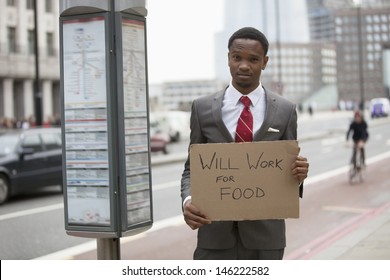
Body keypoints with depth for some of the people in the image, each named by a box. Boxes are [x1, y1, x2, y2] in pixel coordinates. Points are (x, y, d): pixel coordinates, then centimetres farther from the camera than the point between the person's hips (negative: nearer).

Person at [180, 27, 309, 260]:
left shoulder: (285, 110, 3)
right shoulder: (203, 108, 4)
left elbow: (289, 168, 9)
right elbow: (192, 168, 7)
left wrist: (298, 174, -16)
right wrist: (188, 201, -13)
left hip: (265, 233, 1)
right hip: (216, 232, 0)